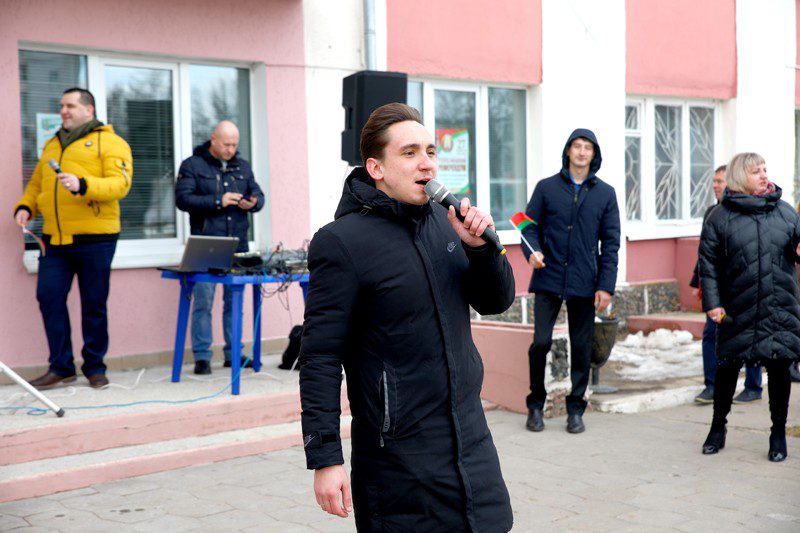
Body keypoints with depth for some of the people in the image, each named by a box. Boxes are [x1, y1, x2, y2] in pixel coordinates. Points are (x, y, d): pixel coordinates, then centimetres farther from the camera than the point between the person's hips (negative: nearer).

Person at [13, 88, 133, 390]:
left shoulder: (109, 142, 1)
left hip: (94, 239, -5)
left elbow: (120, 183, -13)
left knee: (94, 304, 1)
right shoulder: (52, 145, 22)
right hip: (55, 239, 5)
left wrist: (82, 185, -26)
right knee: (49, 297, -1)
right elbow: (36, 184, 26)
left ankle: (94, 367, 15)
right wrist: (25, 207, 7)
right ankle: (60, 366, 9)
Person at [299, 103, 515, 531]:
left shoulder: (443, 220, 7)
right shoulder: (342, 242, -13)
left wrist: (481, 247, -7)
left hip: (471, 440, 7)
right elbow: (320, 358, -13)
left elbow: (495, 302, 12)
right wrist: (324, 459, -16)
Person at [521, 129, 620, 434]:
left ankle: (576, 408, 18)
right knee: (541, 342, -6)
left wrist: (606, 285, -2)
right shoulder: (546, 187, 6)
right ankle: (536, 405, 12)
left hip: (584, 283, 1)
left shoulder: (605, 194, 8)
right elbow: (530, 225, 7)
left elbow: (611, 243, 6)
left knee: (581, 346, 5)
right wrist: (532, 251, -16)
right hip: (548, 280, -1)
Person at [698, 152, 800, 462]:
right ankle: (718, 427, 26)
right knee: (728, 366, 8)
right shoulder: (721, 216, -1)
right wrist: (712, 302, -8)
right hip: (737, 309, -2)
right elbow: (708, 262, -2)